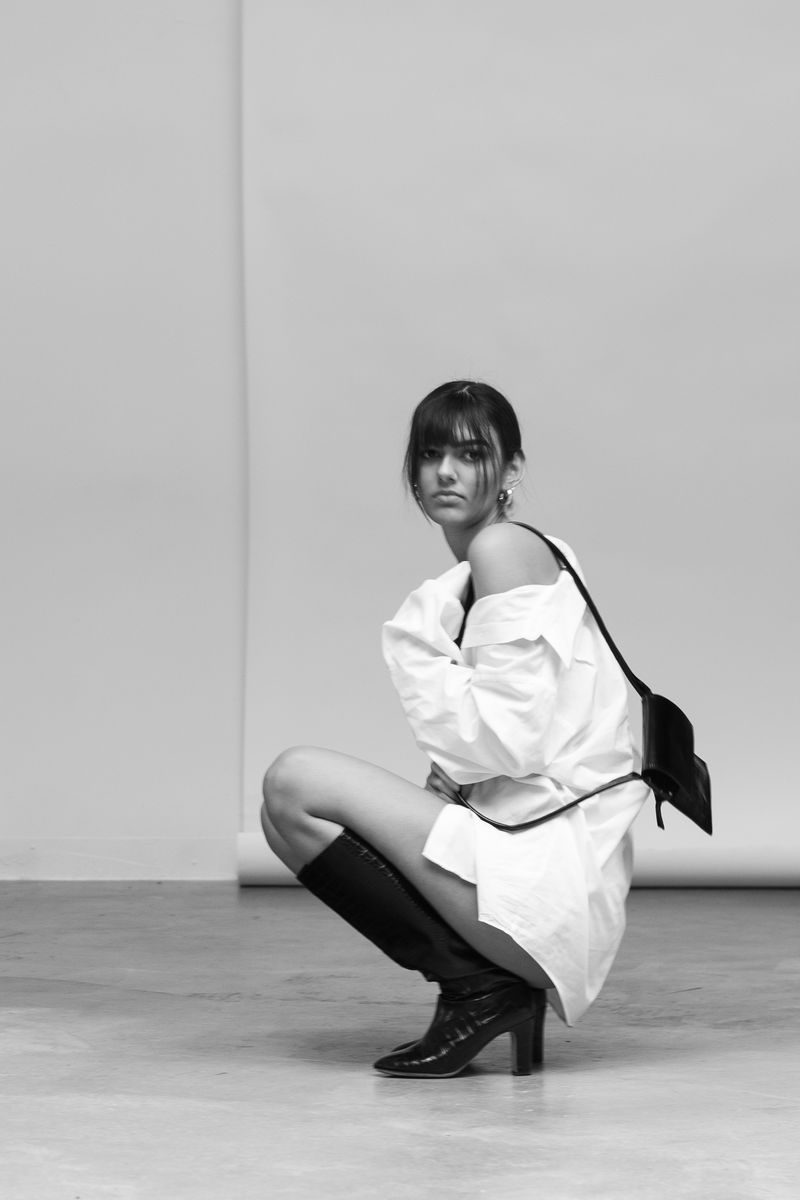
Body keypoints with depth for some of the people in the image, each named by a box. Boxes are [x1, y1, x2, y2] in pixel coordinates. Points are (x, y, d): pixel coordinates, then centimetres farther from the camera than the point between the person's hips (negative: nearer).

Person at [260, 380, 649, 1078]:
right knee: (289, 815, 14)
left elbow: (504, 745, -18)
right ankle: (488, 984, 6)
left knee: (295, 783, -13)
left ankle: (476, 986, -8)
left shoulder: (507, 548, -8)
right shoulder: (463, 584, 21)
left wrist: (414, 647, -6)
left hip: (550, 875, -10)